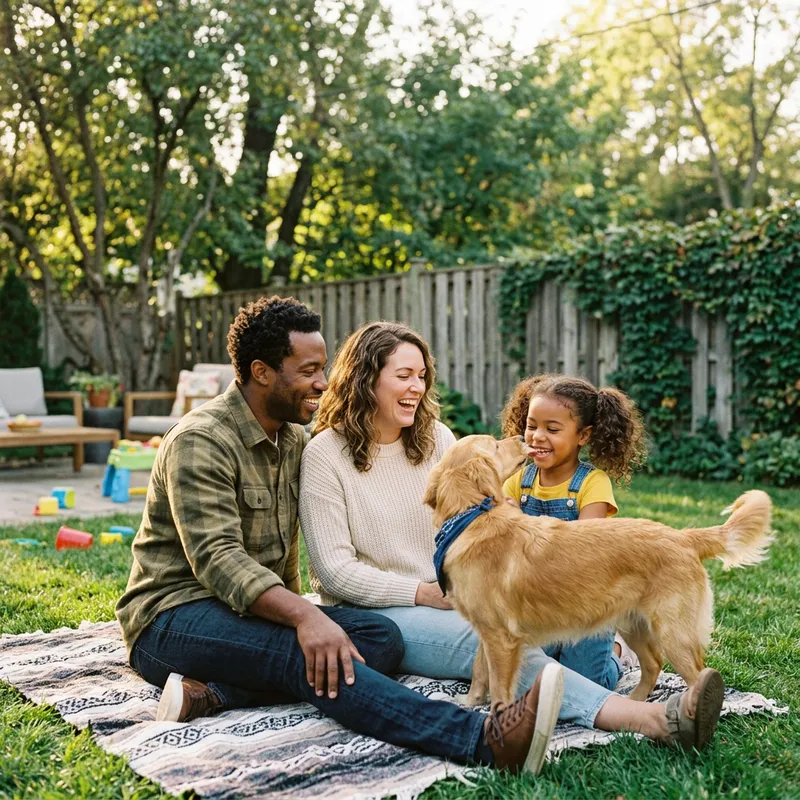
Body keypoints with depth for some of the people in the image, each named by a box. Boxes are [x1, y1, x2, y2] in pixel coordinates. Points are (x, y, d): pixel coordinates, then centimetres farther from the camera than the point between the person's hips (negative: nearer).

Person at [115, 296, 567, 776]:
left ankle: (213, 693, -29)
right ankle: (483, 739, -51)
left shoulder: (294, 438, 11)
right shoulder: (200, 442, -15)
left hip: (255, 612, 8)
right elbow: (217, 560, -27)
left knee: (382, 637, -16)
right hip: (172, 618, -8)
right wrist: (302, 616, -39)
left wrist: (296, 611, 2)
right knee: (304, 653, -36)